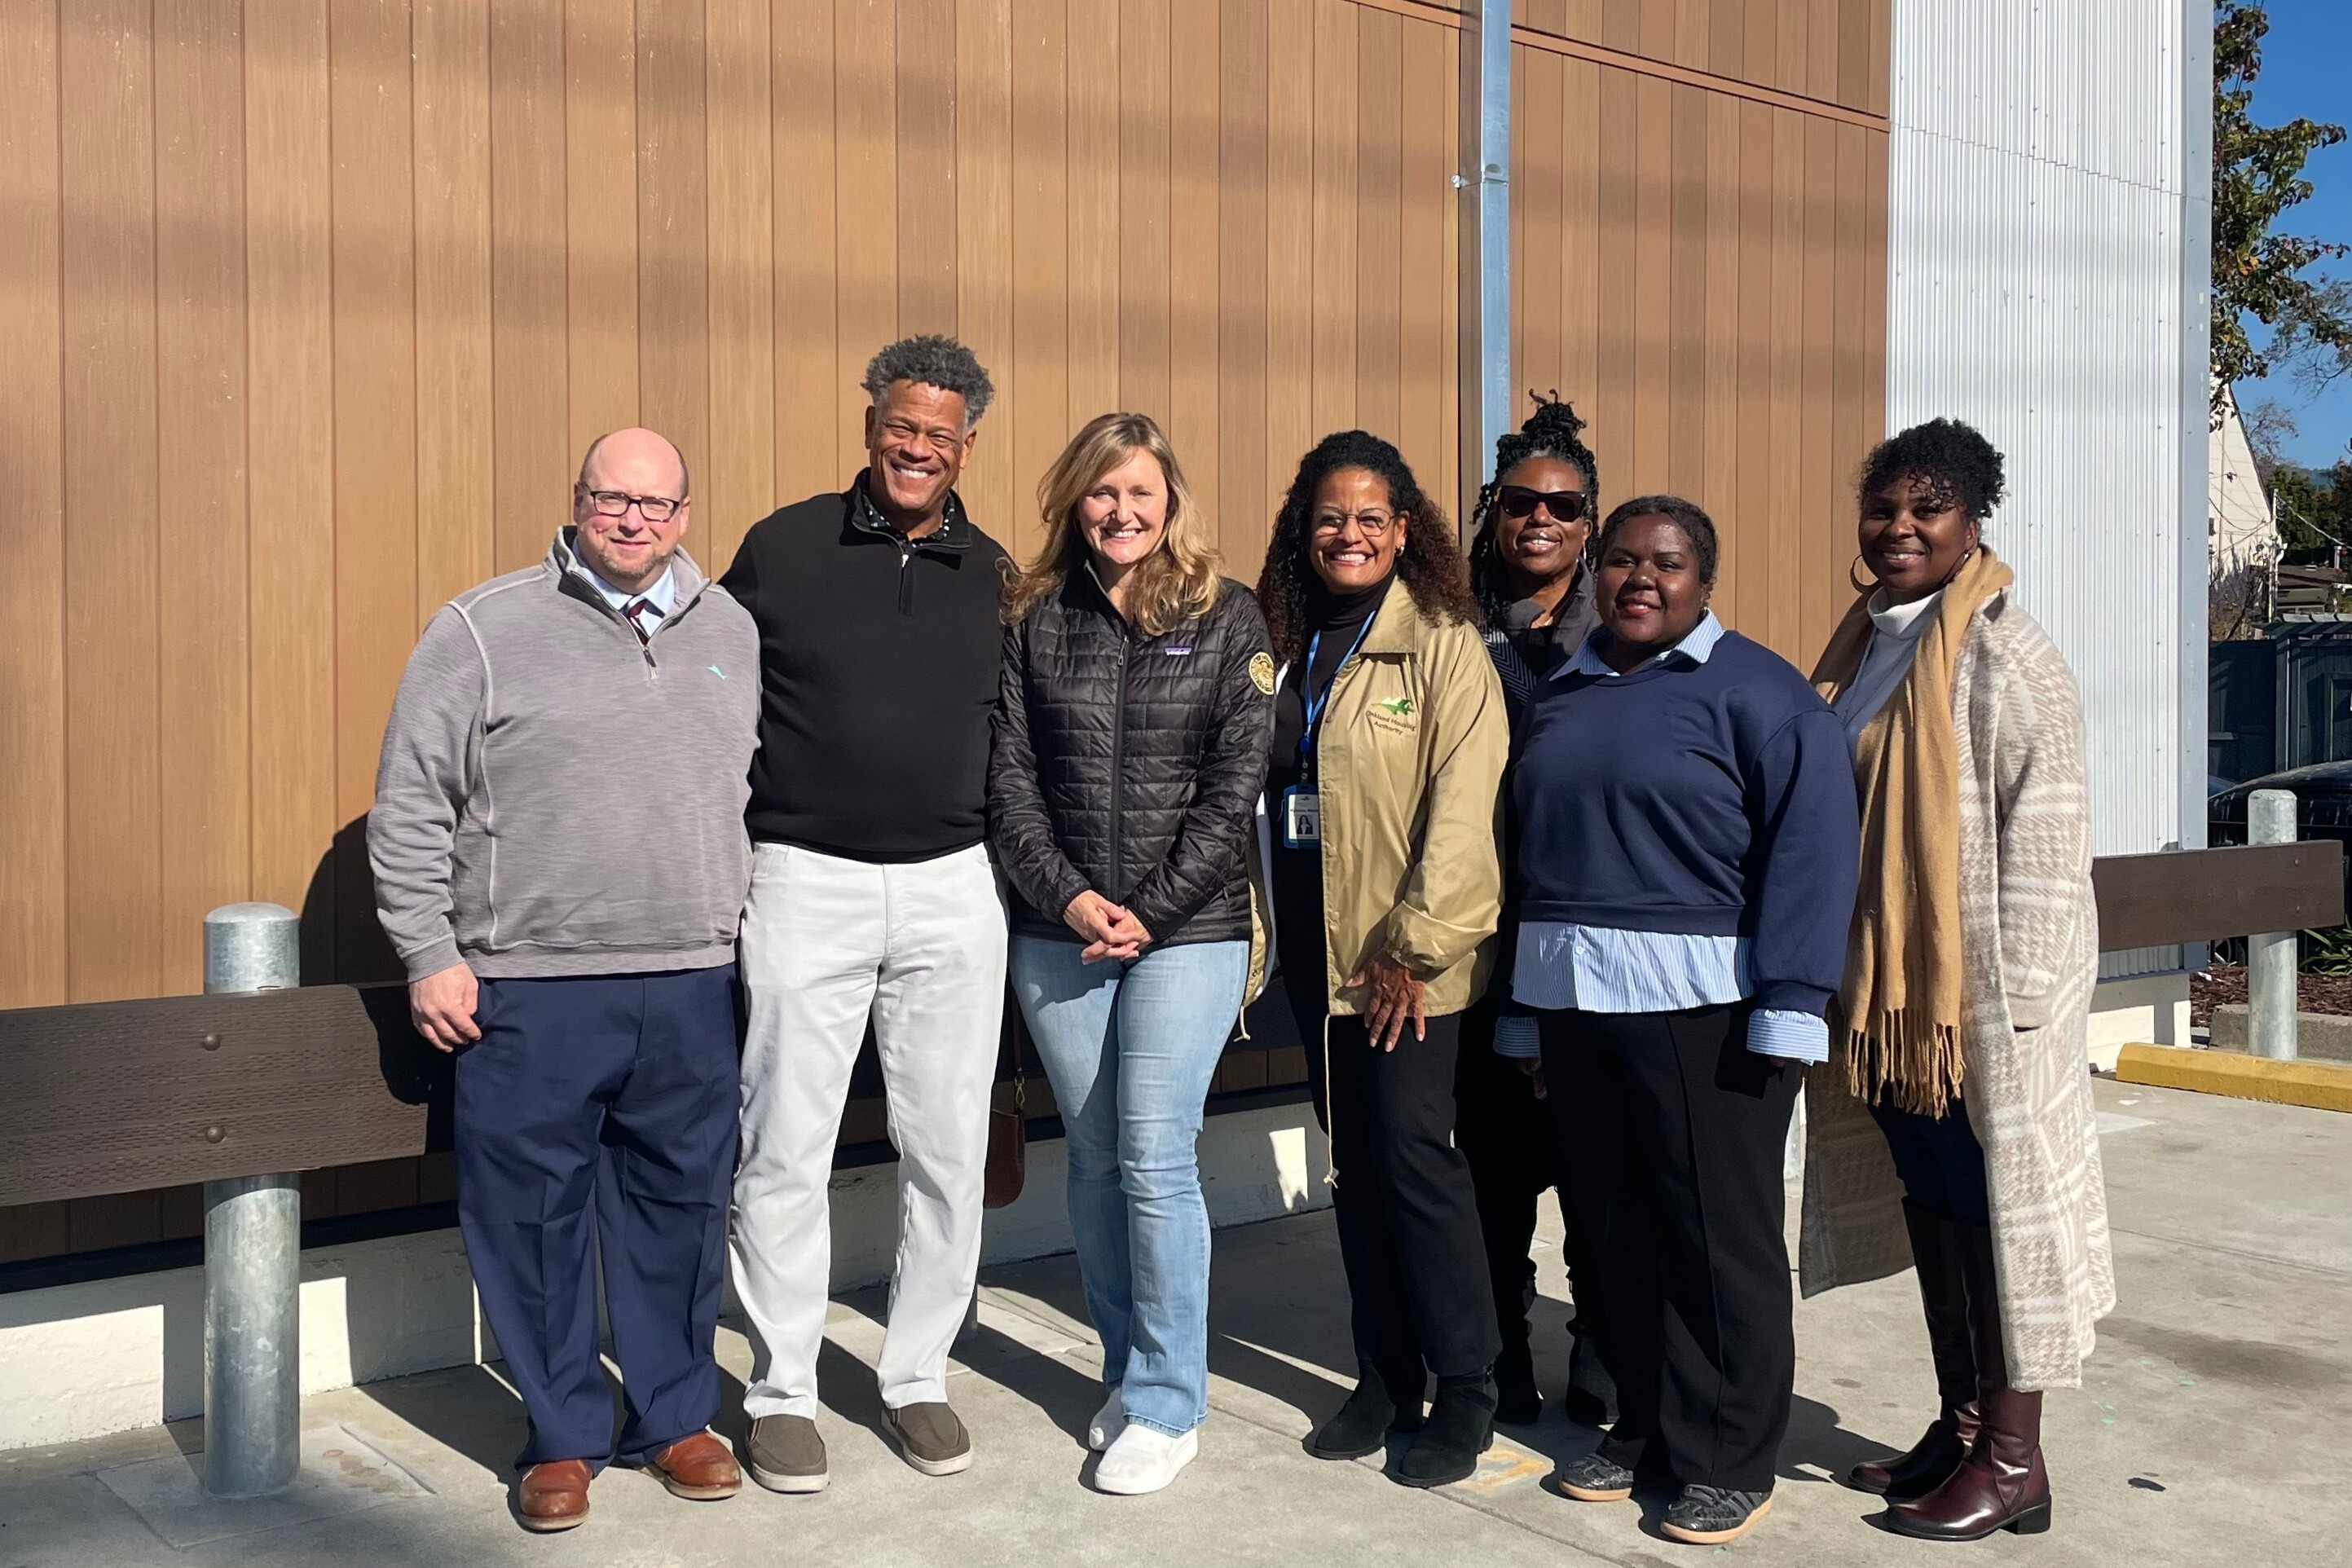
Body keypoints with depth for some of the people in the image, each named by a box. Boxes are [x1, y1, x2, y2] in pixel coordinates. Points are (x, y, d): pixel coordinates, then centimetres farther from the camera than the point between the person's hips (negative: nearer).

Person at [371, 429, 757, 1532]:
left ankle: (674, 1416, 28)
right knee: (535, 1215, 4)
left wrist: (750, 926, 16)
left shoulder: (730, 631, 11)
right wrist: (429, 953, -5)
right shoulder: (482, 631, -1)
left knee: (680, 1209, 11)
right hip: (528, 991, -3)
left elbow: (758, 791, 19)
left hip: (692, 986, 3)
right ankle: (563, 1435, 21)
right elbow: (410, 805, -1)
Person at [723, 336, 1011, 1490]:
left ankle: (916, 1376, 24)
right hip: (806, 882, -2)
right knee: (786, 1150, 3)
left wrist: (1013, 862, 9)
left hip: (952, 889, 3)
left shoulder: (993, 577, 8)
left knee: (948, 1149, 7)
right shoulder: (783, 548, 1)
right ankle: (782, 1392, 18)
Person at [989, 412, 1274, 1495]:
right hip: (1057, 932, 3)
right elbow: (1010, 776, 3)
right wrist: (1070, 898, -9)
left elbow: (1235, 784, -4)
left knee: (1155, 1157, -7)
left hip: (1188, 930, -3)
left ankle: (1167, 1404, 6)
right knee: (1093, 1160, 9)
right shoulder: (1034, 619, 7)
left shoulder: (1227, 619, 1)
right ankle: (1127, 1373, 25)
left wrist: (1151, 911, -10)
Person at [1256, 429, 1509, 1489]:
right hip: (1316, 952, 6)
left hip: (1410, 958, -6)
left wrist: (1417, 944, -18)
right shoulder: (1288, 645, 11)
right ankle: (1385, 1377, 23)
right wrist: (1265, 934, 7)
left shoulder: (1445, 644, -8)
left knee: (1412, 1151, -7)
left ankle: (1465, 1390, 8)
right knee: (1354, 1159, 11)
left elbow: (1461, 806, -14)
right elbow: (1264, 788, 13)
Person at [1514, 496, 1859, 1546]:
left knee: (1720, 1239, 2)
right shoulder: (1563, 693, 14)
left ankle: (1730, 1460, 15)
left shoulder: (1753, 692, -5)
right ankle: (1642, 1428, 28)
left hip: (1701, 1005, -6)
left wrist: (1787, 1007, -18)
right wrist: (1522, 1007, 14)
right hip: (1573, 999, 6)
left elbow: (1811, 845, -12)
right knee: (1613, 1228, 13)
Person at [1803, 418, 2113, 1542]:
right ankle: (1959, 1425, 27)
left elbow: (2046, 837, -16)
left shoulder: (2001, 652, -12)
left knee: (1993, 1197, 1)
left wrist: (2013, 996, -19)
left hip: (1980, 986, -8)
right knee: (1929, 1195, 14)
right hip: (1885, 985, 8)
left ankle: (2013, 1459, 14)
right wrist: (1846, 979, 14)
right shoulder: (1866, 646, 11)